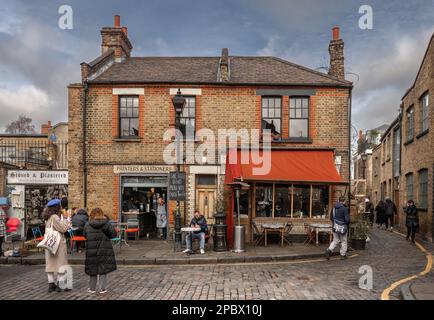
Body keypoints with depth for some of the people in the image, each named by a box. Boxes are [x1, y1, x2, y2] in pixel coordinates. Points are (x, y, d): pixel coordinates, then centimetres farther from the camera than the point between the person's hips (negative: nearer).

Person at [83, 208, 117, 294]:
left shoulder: (88, 225, -2)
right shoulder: (107, 223, -6)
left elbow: (85, 235, 8)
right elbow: (113, 234, -8)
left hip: (91, 250, 1)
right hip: (104, 250, -1)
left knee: (92, 269, 14)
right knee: (103, 268, 7)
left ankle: (92, 288, 23)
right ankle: (102, 288, 10)